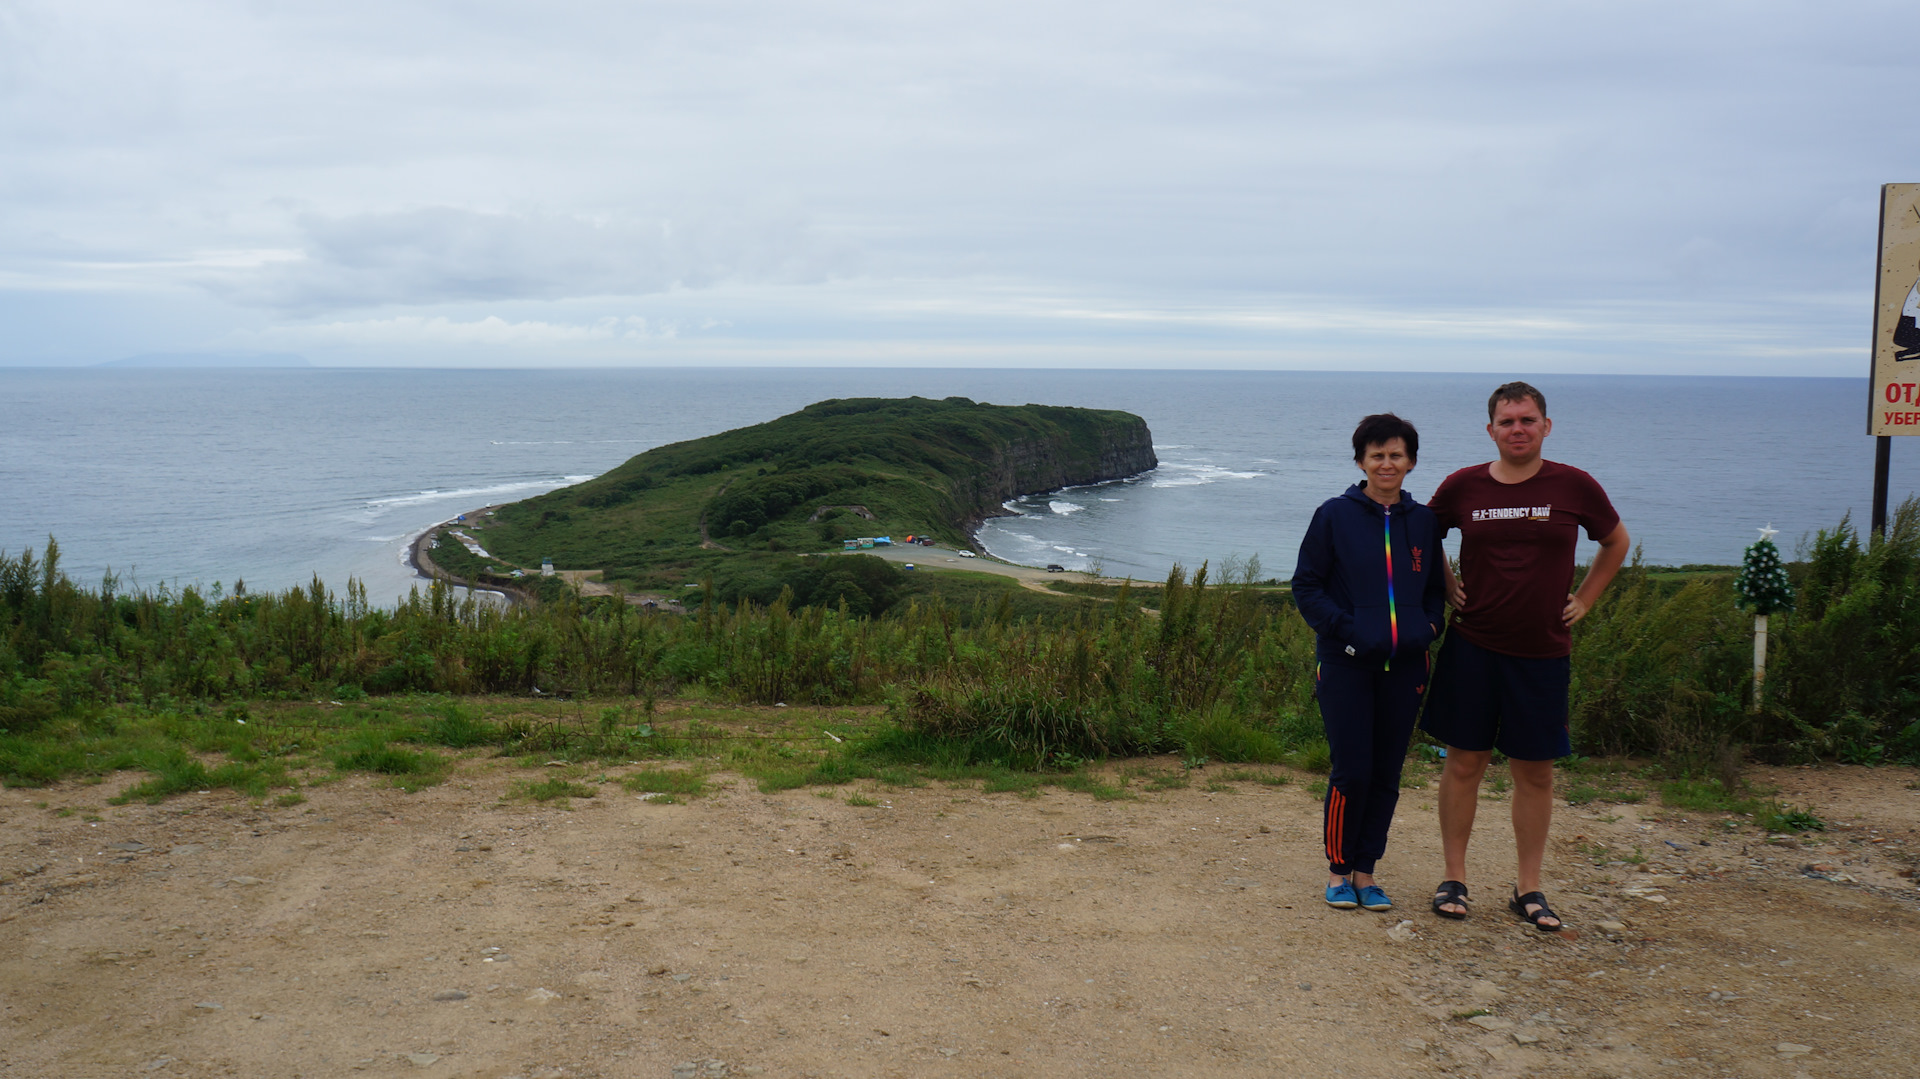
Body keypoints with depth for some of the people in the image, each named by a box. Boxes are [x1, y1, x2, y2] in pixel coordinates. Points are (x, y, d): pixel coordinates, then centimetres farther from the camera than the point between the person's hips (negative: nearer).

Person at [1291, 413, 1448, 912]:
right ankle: (1338, 869, 15)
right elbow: (1306, 586, 0)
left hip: (1405, 665, 4)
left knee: (1386, 774, 8)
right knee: (1352, 772, -4)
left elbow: (1436, 587, 19)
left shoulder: (1423, 521, 9)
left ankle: (1366, 870, 21)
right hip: (1347, 664, -3)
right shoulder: (1335, 516, -1)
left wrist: (1429, 626, -1)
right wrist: (1344, 628, -13)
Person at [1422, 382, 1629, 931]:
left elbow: (1616, 542, 15)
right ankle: (1454, 878, 16)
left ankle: (1528, 888, 18)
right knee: (1464, 762, 4)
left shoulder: (1575, 486, -2)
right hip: (1472, 647, 0)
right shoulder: (1462, 486, -1)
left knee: (1535, 771, 6)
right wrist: (1446, 587, 7)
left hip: (1543, 652, 0)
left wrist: (1583, 600, 8)